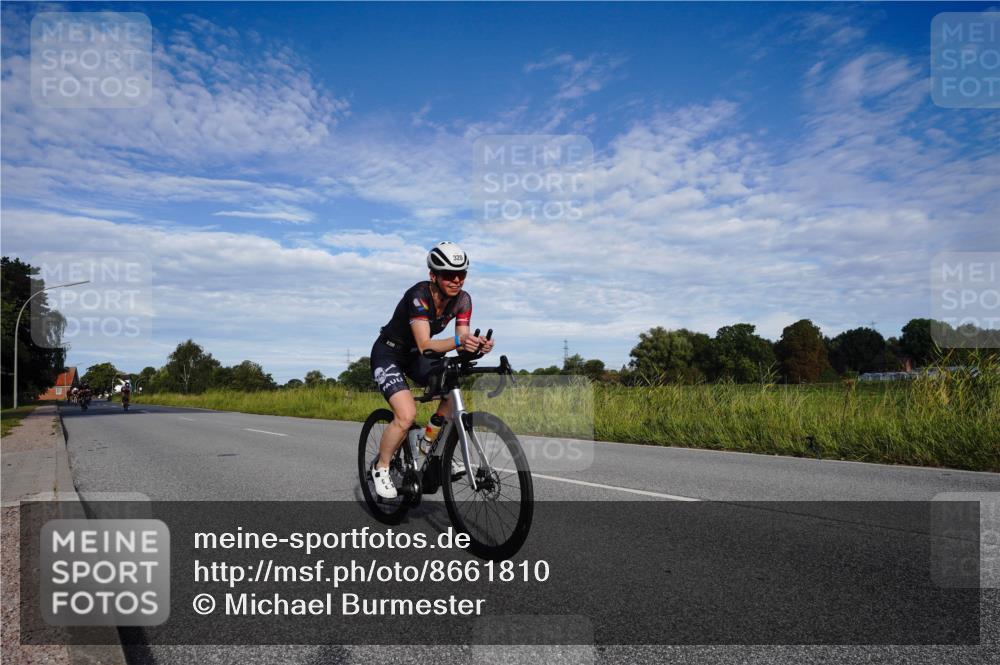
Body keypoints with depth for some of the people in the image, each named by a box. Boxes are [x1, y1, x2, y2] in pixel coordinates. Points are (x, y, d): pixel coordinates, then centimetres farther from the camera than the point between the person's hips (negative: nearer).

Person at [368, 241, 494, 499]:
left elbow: (463, 343, -17)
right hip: (388, 354, -6)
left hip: (415, 355, 6)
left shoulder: (462, 300, -13)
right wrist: (458, 341, -57)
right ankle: (381, 467, 1)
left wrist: (478, 346, -39)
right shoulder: (418, 296, -31)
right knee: (406, 415, -23)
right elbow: (425, 345, -40)